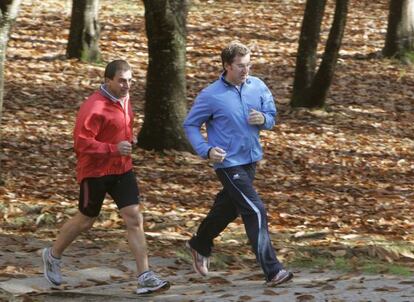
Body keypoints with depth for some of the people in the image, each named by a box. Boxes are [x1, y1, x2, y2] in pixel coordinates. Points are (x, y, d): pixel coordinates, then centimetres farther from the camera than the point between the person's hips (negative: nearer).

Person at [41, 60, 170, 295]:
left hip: (122, 170, 7)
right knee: (85, 221, 10)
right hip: (95, 172, -7)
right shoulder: (94, 107, -22)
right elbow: (81, 142, -25)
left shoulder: (124, 100, 6)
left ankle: (145, 278, -6)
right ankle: (53, 256, 36)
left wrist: (129, 140, 8)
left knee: (135, 219, -4)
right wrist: (113, 149, -30)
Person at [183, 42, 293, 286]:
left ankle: (200, 245, 49)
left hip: (251, 160, 6)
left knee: (228, 207, 23)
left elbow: (272, 116, 12)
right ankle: (272, 271, -14)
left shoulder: (257, 87, -1)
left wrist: (264, 119, -13)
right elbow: (190, 125, -3)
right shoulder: (211, 96, -14)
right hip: (229, 163, -6)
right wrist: (206, 150, -18)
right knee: (256, 211, -15)